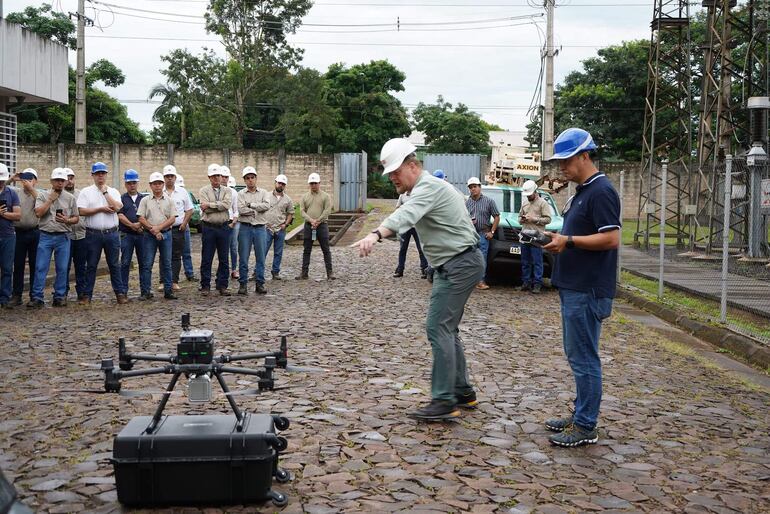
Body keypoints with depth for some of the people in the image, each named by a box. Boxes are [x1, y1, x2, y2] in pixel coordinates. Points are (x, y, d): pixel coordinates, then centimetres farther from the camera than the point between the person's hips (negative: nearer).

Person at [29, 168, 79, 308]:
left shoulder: (70, 198, 8)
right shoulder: (43, 196, 5)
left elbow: (76, 218, 10)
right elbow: (38, 213, -8)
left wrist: (67, 220, -10)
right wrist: (51, 200, -9)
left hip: (63, 237, 1)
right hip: (46, 236, -1)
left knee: (62, 269, 3)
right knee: (40, 268, -4)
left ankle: (59, 297, 11)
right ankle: (37, 298, -1)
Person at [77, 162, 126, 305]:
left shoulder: (113, 192, 9)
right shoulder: (86, 192, 4)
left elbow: (117, 207, -9)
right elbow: (81, 211, -7)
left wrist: (105, 191, -5)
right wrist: (101, 209, -9)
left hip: (111, 233, 1)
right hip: (93, 234, -1)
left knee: (114, 265, 6)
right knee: (91, 266, 4)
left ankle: (120, 293, 11)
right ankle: (87, 295, 10)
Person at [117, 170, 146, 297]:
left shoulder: (144, 198, 13)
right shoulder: (121, 198, 7)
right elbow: (120, 215, -3)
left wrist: (141, 224, -11)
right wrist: (132, 225, -14)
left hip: (142, 234, 2)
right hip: (126, 234, -2)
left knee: (143, 262, 4)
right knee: (125, 263, -1)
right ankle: (123, 290, 3)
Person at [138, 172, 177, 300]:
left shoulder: (169, 201, 8)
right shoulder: (145, 200, 4)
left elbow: (172, 219, 0)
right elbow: (141, 219, -2)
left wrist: (158, 227, -12)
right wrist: (153, 230, -11)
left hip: (165, 234, 1)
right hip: (149, 235, -1)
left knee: (166, 264, 5)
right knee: (147, 264, -2)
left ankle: (168, 291, 10)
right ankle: (145, 292, 3)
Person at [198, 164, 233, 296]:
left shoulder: (227, 191, 8)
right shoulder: (204, 191, 3)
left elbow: (227, 204, -12)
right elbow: (206, 209, -11)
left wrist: (210, 204, -12)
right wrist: (220, 206, -9)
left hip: (224, 227, 2)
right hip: (209, 227, -2)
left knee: (224, 259, 5)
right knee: (206, 259, 2)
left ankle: (222, 286, 13)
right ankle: (205, 286, 9)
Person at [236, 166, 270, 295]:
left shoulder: (264, 193, 8)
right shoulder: (241, 194, 4)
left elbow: (266, 206, -11)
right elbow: (241, 210, -12)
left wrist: (250, 205, -9)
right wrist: (257, 210, -8)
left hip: (260, 228, 1)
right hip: (245, 228, -1)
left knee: (260, 258, 4)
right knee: (243, 258, 1)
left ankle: (260, 284, 11)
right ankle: (243, 284, 8)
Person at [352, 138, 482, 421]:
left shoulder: (429, 187, -17)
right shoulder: (426, 186, 18)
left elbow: (406, 214, -37)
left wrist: (376, 234, -52)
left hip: (459, 265, -11)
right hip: (455, 264, 11)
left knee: (438, 328, -13)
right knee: (447, 329, 13)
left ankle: (444, 401, -12)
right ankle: (462, 392, 21)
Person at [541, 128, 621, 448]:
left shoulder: (601, 192, -15)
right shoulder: (581, 191, 17)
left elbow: (611, 239, -22)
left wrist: (568, 241, -21)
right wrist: (557, 239, 8)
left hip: (587, 291, -10)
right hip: (573, 288, 10)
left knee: (584, 358, -5)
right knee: (577, 355, 16)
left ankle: (586, 427, 3)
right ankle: (580, 415, 25)